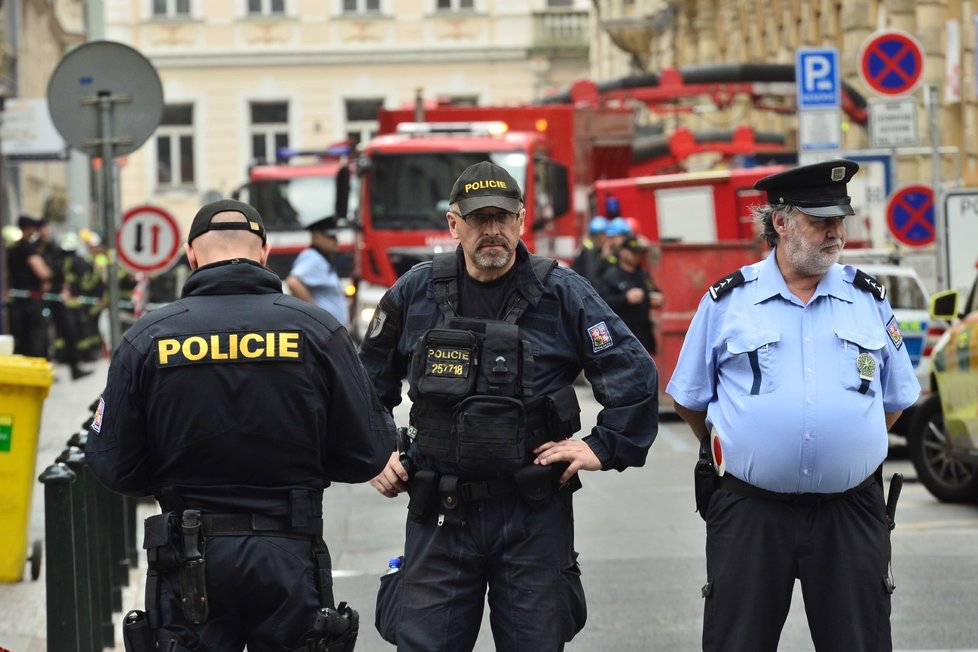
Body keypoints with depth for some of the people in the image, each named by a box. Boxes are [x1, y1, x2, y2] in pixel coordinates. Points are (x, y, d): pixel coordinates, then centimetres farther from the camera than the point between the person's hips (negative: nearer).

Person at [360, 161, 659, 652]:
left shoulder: (562, 294, -1)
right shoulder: (415, 293, 4)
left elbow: (635, 375, 2)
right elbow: (368, 383, 19)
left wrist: (603, 448, -3)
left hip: (534, 515, -1)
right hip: (439, 515, 1)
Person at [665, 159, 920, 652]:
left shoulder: (869, 299, 7)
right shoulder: (726, 302, 1)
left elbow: (895, 399, 16)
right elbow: (690, 398, 10)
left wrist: (846, 452, 13)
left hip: (850, 514, 1)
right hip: (749, 513, -1)